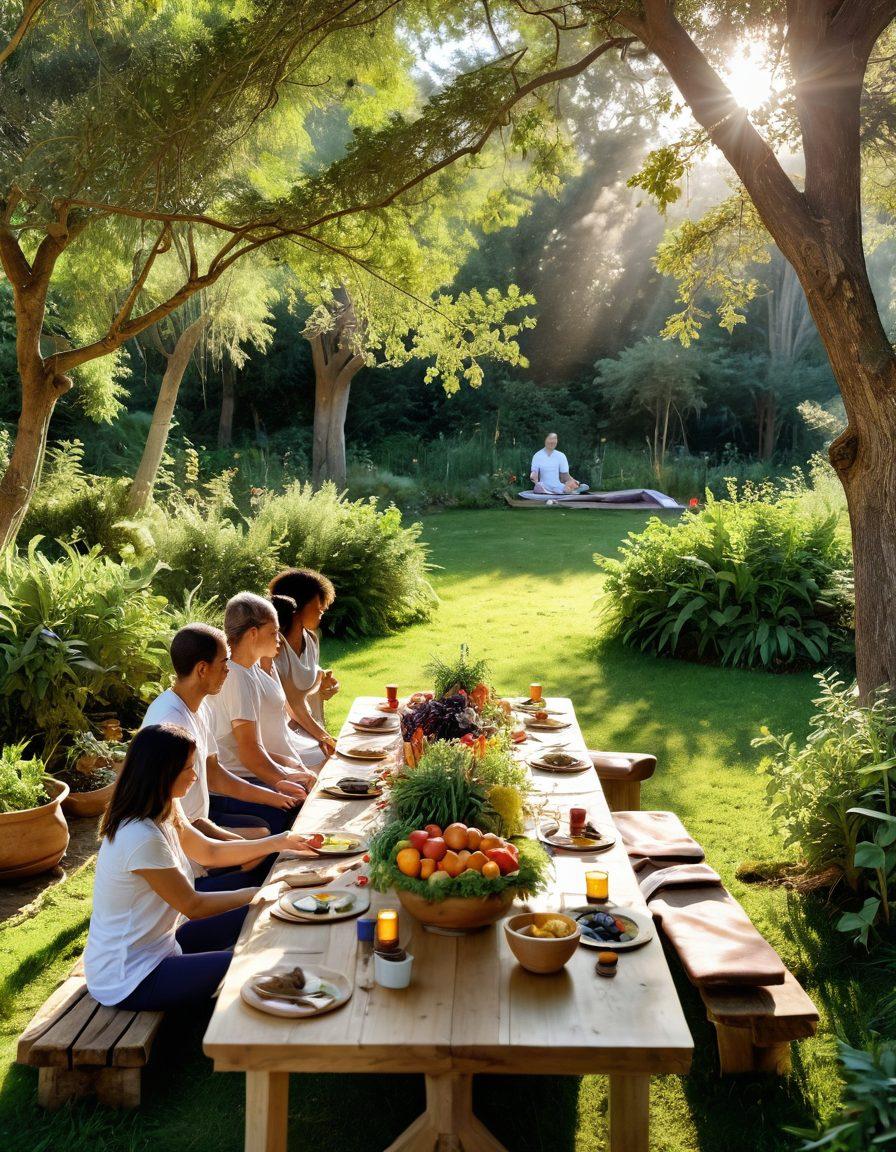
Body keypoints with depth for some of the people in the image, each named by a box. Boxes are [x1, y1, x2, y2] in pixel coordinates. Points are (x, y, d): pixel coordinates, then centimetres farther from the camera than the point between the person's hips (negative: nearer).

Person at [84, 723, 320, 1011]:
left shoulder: (164, 817, 1)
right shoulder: (142, 838, -29)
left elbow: (210, 851, 15)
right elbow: (192, 905, -19)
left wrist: (278, 842, 8)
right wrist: (255, 894, -8)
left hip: (153, 944, 10)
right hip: (127, 980, -10)